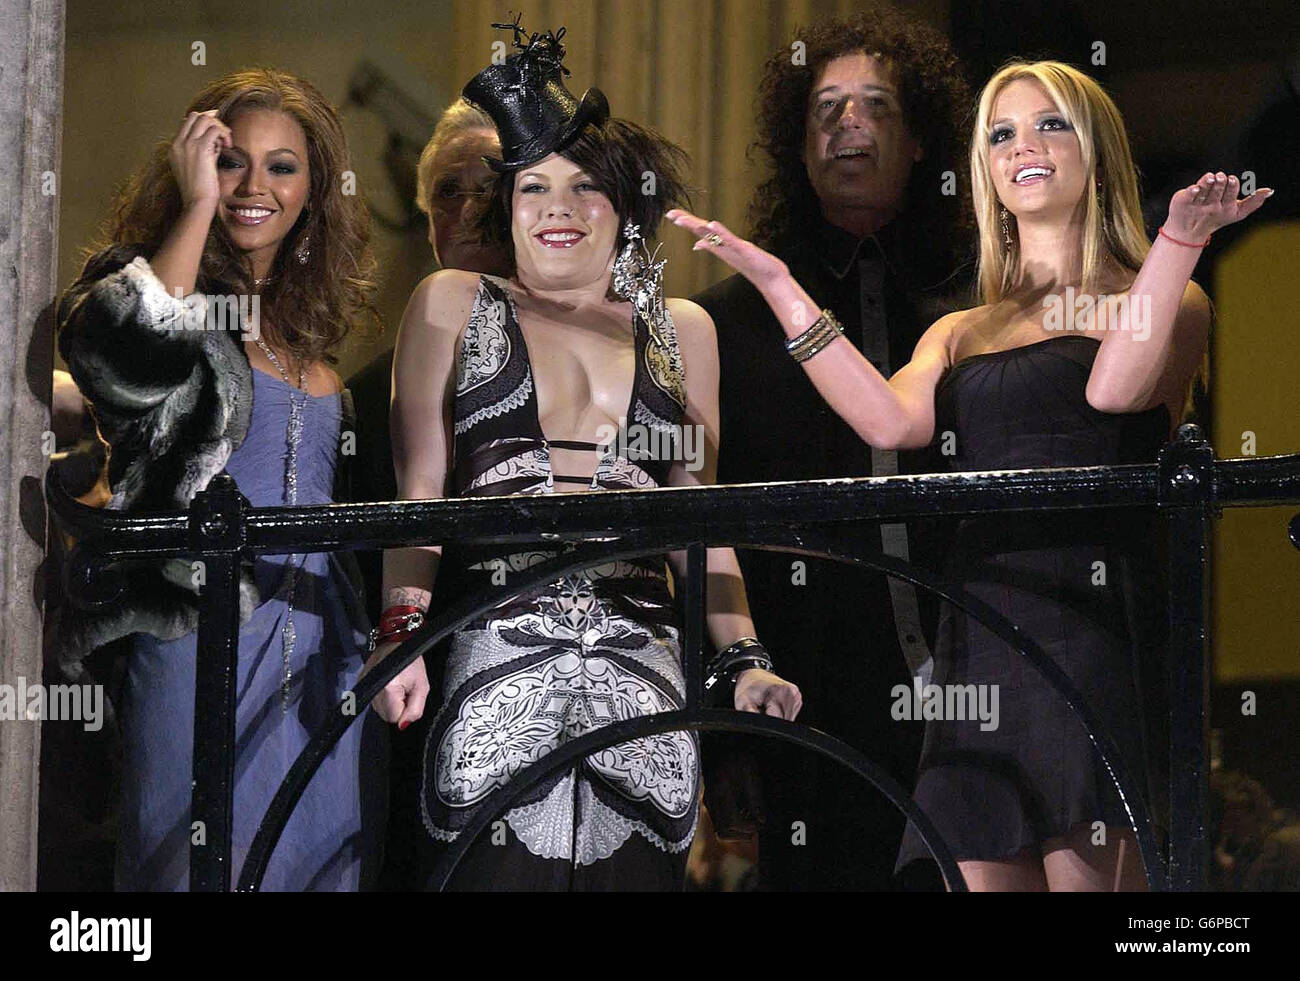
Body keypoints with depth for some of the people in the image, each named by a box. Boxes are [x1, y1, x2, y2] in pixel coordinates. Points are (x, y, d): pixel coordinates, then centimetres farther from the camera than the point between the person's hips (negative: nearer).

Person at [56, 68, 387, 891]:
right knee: (197, 870, -5)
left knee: (324, 863, 6)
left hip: (323, 655, 6)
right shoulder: (147, 277, -1)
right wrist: (198, 206, -18)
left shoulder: (312, 322, 17)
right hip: (201, 636, -6)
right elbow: (140, 356, -27)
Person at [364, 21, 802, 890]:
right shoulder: (452, 304, 14)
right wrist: (402, 631, -7)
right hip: (496, 652, -2)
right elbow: (420, 490, 6)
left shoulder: (681, 329, 20)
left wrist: (744, 658, 9)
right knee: (498, 867, -13)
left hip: (641, 657, 2)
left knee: (636, 866, -6)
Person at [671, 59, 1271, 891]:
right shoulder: (961, 336, 23)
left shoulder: (1161, 302, 10)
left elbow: (1115, 386, -12)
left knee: (1088, 874, -16)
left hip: (1098, 629, -5)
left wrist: (1181, 238, -16)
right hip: (979, 638, 5)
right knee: (985, 872, -3)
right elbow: (891, 419, 2)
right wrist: (778, 286, 4)